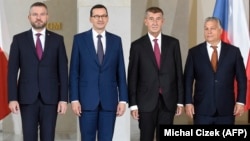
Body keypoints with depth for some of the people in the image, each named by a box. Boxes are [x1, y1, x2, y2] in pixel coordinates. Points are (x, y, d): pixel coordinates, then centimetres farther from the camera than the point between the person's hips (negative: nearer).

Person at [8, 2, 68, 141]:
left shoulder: (57, 39, 4)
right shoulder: (19, 39, 3)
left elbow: (63, 70, 3)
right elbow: (12, 71, 1)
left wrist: (64, 98, -3)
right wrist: (12, 98, -6)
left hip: (50, 98, 0)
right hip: (27, 98, 0)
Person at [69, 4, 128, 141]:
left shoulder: (116, 40, 7)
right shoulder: (79, 39, 2)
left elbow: (121, 72, 7)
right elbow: (74, 71, 0)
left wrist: (123, 99, 1)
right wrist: (74, 99, -6)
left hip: (109, 99, 2)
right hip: (87, 99, -1)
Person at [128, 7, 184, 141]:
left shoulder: (173, 43, 5)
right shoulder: (137, 45, 0)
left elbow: (179, 73, 6)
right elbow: (132, 76, 0)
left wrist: (180, 100, 3)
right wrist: (133, 104, -5)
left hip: (168, 101, 2)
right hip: (146, 101, -1)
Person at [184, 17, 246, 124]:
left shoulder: (233, 51, 4)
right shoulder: (194, 52, 3)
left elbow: (241, 79, 5)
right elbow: (188, 79, 4)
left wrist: (240, 102, -1)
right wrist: (188, 102, -3)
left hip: (226, 109, 1)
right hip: (202, 110, 0)